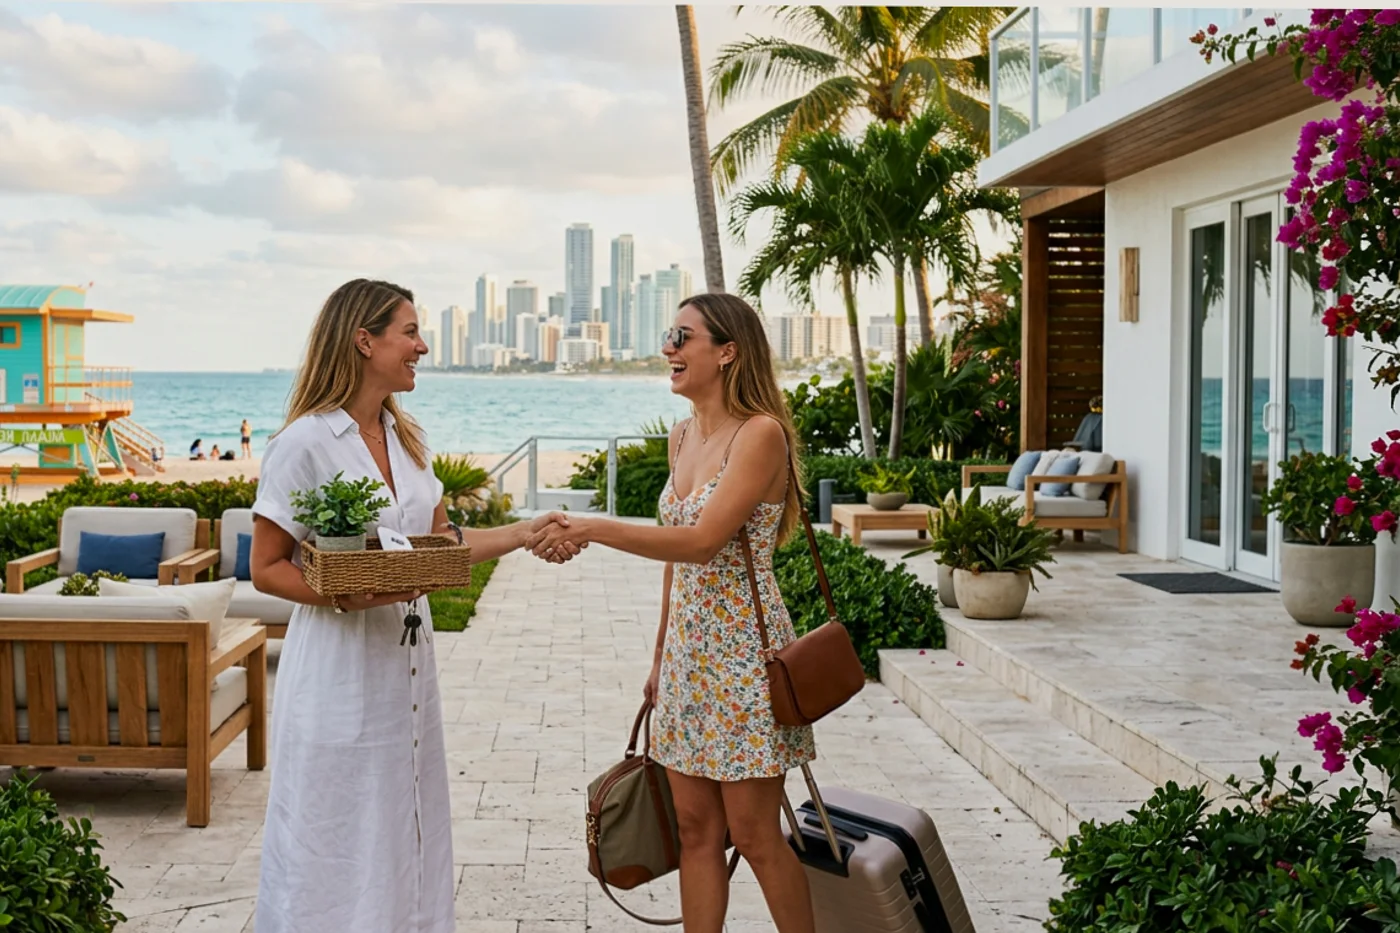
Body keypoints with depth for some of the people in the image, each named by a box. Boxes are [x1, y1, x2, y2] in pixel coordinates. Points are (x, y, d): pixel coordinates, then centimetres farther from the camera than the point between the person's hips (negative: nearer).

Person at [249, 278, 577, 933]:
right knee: (335, 846, 2)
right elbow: (266, 569, -11)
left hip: (405, 662, 7)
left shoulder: (405, 438, 10)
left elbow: (441, 543, 13)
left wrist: (527, 532, 5)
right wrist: (348, 596, -24)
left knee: (405, 830, 13)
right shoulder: (306, 443, -12)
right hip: (338, 665, -7)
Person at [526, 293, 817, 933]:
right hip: (688, 648, 8)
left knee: (753, 833, 1)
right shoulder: (683, 436, 11)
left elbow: (702, 541, -24)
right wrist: (661, 657, 17)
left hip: (742, 651, -8)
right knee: (696, 830, 10)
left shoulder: (760, 434, -15)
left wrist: (592, 529, -27)